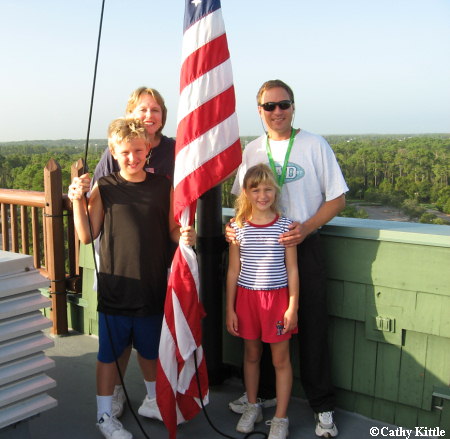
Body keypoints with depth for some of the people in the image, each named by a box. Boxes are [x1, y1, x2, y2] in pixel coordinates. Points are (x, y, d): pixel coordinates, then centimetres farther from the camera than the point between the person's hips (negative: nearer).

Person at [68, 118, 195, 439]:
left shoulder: (163, 186, 0)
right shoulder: (104, 188, -6)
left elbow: (172, 230, 9)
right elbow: (87, 236, -5)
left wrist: (186, 235, -12)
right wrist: (78, 200, -17)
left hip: (153, 286, 3)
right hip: (115, 286, -2)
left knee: (150, 349, 21)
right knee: (109, 352, 10)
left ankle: (153, 399, 46)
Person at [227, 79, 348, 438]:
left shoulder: (315, 145, -3)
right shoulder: (252, 150, 7)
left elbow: (337, 198, -4)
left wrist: (306, 227, -18)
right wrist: (235, 226, -6)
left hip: (303, 245, -3)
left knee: (312, 327, 2)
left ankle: (323, 406, 18)